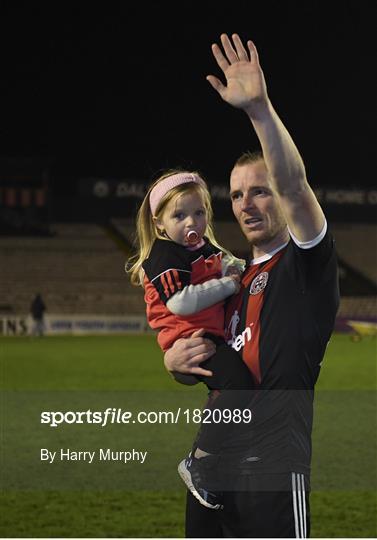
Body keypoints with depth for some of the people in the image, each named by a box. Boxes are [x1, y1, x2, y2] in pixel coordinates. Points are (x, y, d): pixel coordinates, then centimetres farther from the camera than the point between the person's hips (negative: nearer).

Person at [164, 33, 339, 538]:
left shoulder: (307, 261, -2)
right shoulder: (234, 279, 21)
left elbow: (293, 185, -21)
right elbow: (207, 367, 28)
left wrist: (259, 108, -34)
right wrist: (175, 360, 4)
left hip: (273, 470, -8)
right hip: (212, 466, 8)